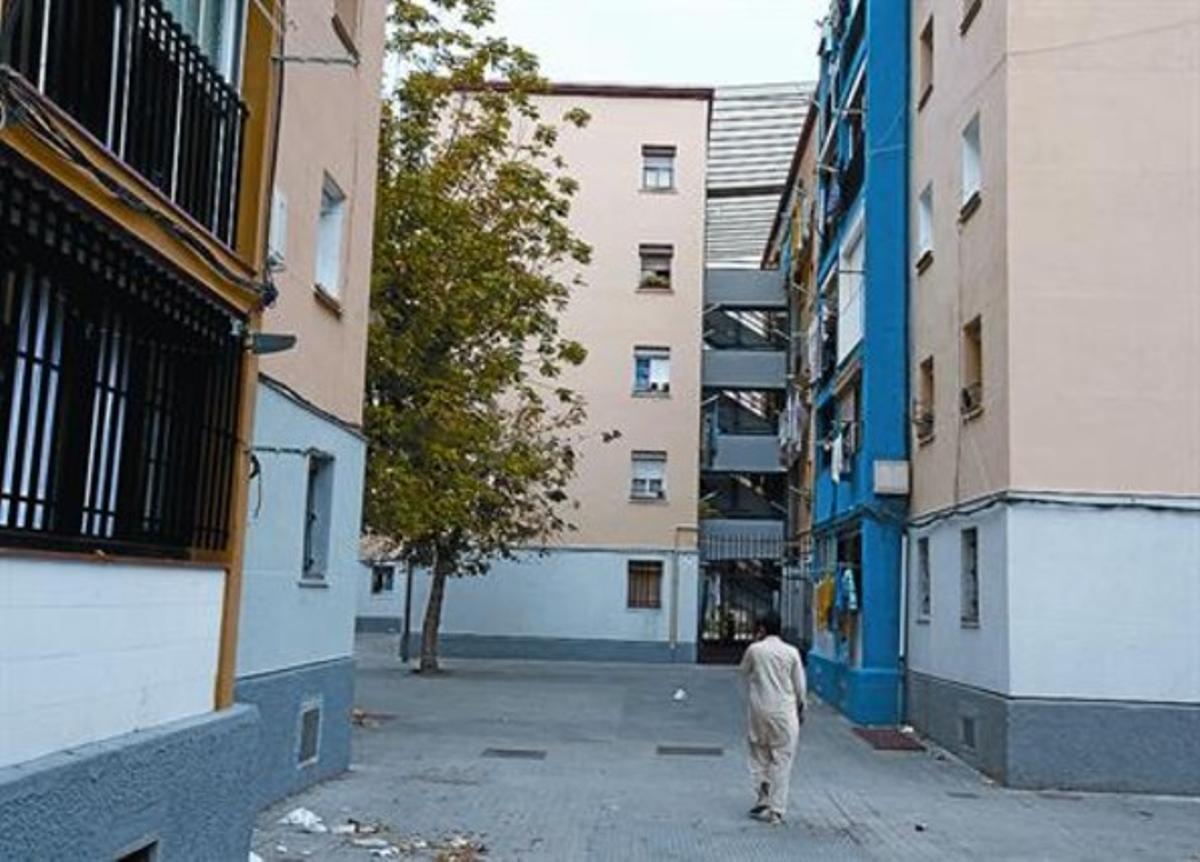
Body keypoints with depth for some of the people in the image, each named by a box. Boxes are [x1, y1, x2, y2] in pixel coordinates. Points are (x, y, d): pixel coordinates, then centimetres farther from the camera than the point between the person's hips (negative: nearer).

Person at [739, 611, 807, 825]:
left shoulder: (754, 650, -5)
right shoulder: (791, 652, -5)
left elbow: (744, 671, 15)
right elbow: (800, 685, 1)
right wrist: (800, 708, 17)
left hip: (760, 710, 1)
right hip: (785, 711, 0)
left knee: (760, 756, 16)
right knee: (781, 760, 4)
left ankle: (764, 798, 10)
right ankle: (776, 809, 4)